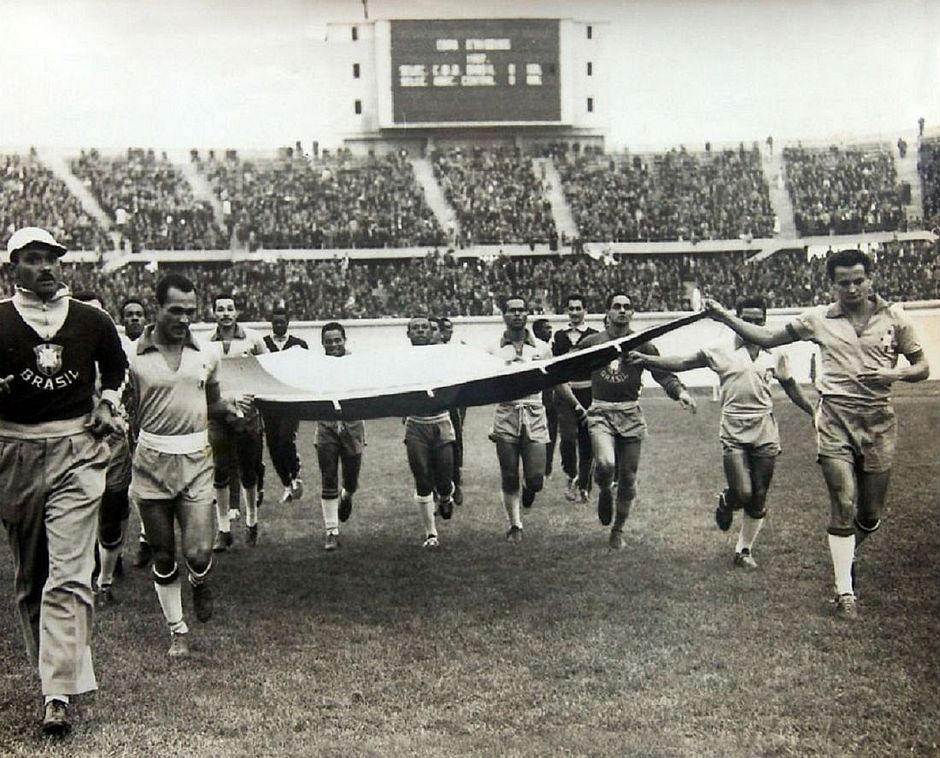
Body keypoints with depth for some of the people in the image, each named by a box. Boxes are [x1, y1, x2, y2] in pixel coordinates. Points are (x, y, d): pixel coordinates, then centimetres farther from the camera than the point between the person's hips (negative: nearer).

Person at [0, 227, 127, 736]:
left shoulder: (92, 321, 5)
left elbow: (115, 368, 23)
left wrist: (106, 406, 8)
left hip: (76, 450, -1)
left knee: (68, 575, -10)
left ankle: (58, 695, -12)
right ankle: (61, 673, 27)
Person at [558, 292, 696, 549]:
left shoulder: (642, 344, 3)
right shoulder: (591, 343, 3)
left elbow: (664, 374, -4)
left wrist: (680, 392, -23)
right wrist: (575, 405, 5)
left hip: (631, 415, 1)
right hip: (600, 413, -1)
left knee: (627, 480, 5)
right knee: (605, 464, -26)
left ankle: (618, 531, 25)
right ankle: (604, 492, 10)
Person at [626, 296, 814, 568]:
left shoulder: (775, 355, 8)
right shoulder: (721, 353, 1)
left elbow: (792, 389, 19)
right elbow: (682, 362, -4)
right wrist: (645, 359, -15)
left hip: (765, 434, 3)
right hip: (733, 433, -2)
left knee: (758, 500, 5)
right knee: (742, 493, -13)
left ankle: (744, 550, 23)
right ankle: (726, 502, 25)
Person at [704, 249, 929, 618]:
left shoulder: (894, 318, 4)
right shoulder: (818, 319, 4)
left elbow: (922, 366, 8)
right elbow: (767, 338, 9)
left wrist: (894, 373, -14)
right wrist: (724, 317, 0)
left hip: (878, 420, 1)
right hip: (835, 418, -1)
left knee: (871, 515, 7)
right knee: (843, 508, -6)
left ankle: (847, 556, 39)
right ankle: (845, 592, 3)